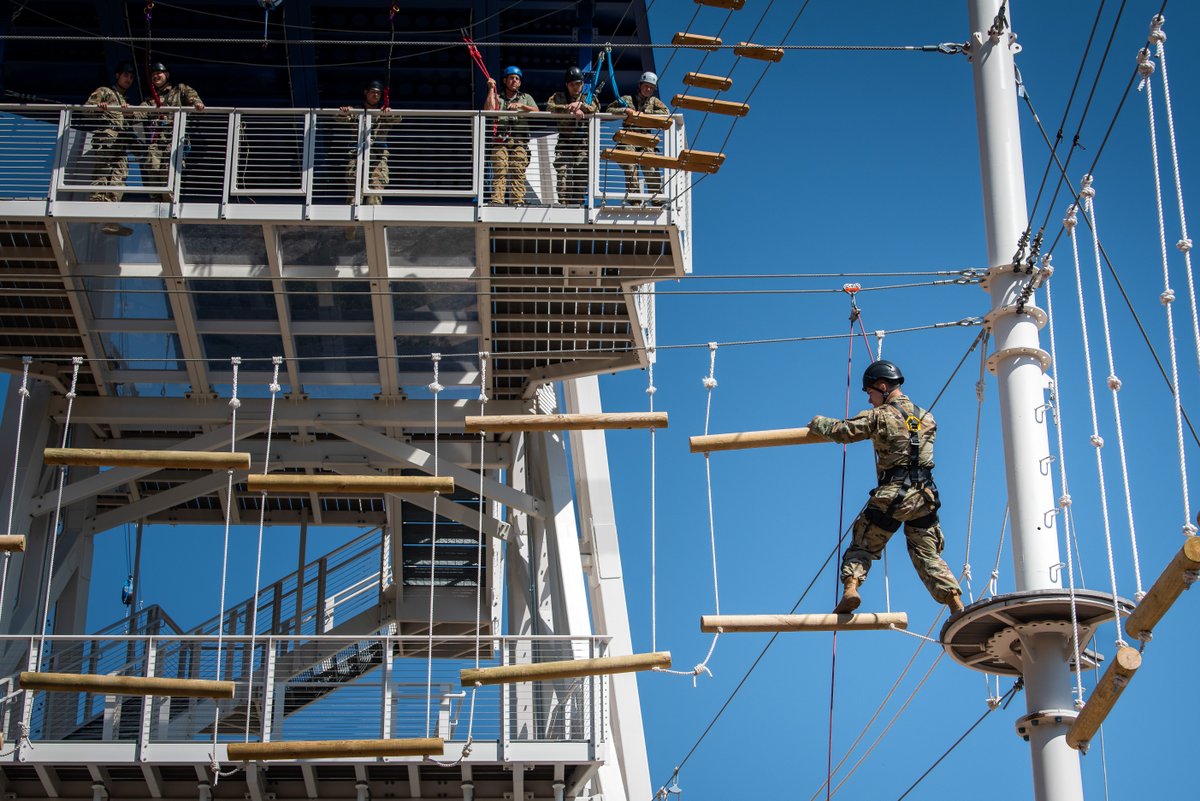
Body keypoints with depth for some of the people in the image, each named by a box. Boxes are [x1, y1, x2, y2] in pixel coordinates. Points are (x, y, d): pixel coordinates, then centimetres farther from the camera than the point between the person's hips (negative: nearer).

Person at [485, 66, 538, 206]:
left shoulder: (526, 98, 23)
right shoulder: (497, 97, 22)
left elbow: (536, 111, 5)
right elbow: (489, 109, 1)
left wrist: (521, 105, -9)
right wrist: (491, 89, 4)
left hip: (519, 140, 1)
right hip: (500, 140, -1)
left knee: (518, 170, -12)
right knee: (499, 169, -15)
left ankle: (518, 200, -15)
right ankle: (497, 200, -21)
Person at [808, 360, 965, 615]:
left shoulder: (879, 416, -2)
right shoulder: (927, 418, 13)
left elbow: (842, 431, 2)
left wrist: (818, 423, 24)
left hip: (891, 495, -4)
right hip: (924, 497, 4)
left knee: (862, 545, 9)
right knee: (928, 556, 8)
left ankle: (850, 587, -13)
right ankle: (956, 604, -5)